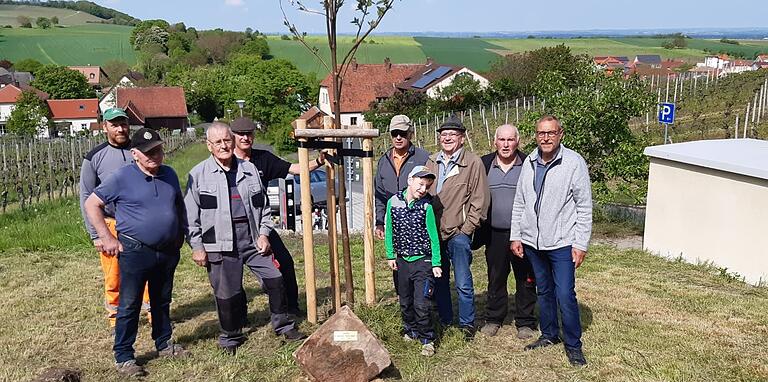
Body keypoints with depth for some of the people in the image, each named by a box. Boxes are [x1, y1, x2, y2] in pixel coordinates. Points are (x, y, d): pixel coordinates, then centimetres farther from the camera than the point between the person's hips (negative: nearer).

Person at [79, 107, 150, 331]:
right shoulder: (94, 158, -1)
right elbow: (87, 198, 1)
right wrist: (95, 234, -4)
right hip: (111, 225, -1)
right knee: (113, 277, 6)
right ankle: (115, 317, 23)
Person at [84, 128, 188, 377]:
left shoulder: (169, 174, 7)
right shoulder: (122, 177, -10)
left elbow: (179, 205, 21)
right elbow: (91, 204, -6)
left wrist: (181, 233, 13)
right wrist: (106, 238, -9)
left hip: (168, 251, 5)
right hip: (135, 251, -5)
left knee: (162, 301, 18)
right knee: (129, 305, 2)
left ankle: (164, 344, 33)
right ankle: (123, 357, 14)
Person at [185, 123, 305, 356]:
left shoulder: (249, 169, 10)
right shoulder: (198, 174, 0)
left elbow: (263, 205, 16)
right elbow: (191, 215, 0)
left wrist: (263, 234, 7)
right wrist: (197, 247, -3)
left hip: (252, 238, 3)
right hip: (220, 242, -3)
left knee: (275, 279, 2)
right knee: (227, 293, 4)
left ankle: (282, 325, 22)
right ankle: (230, 337, 26)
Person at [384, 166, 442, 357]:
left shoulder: (427, 206, -11)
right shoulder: (393, 202, -4)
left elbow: (434, 237, -6)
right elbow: (389, 231, 6)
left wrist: (436, 264, -7)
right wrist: (390, 255, 5)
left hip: (423, 261, -3)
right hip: (402, 261, 3)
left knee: (422, 304, -6)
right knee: (405, 302, 17)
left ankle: (427, 339, 11)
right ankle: (410, 331, 38)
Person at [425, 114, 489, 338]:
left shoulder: (473, 163, -4)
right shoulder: (432, 162, 9)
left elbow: (479, 200, -5)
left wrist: (466, 229, -9)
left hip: (458, 233, -5)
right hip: (433, 231, 5)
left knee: (463, 283, 2)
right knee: (438, 280, 14)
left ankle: (467, 323, 19)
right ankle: (444, 320, 30)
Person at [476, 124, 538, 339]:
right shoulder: (484, 165, 4)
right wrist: (478, 229, 3)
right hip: (494, 234, 2)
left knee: (526, 280, 7)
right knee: (495, 278, 13)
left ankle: (525, 322, 22)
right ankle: (493, 318, 28)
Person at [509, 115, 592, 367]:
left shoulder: (574, 162, -9)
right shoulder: (529, 163, 6)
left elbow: (584, 207, -8)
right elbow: (519, 203, 11)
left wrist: (581, 244, -11)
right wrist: (515, 236, 8)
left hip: (562, 242, -5)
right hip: (532, 241, 5)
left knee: (565, 295, -5)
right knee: (544, 292, 17)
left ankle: (573, 345, 13)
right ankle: (549, 335, 33)